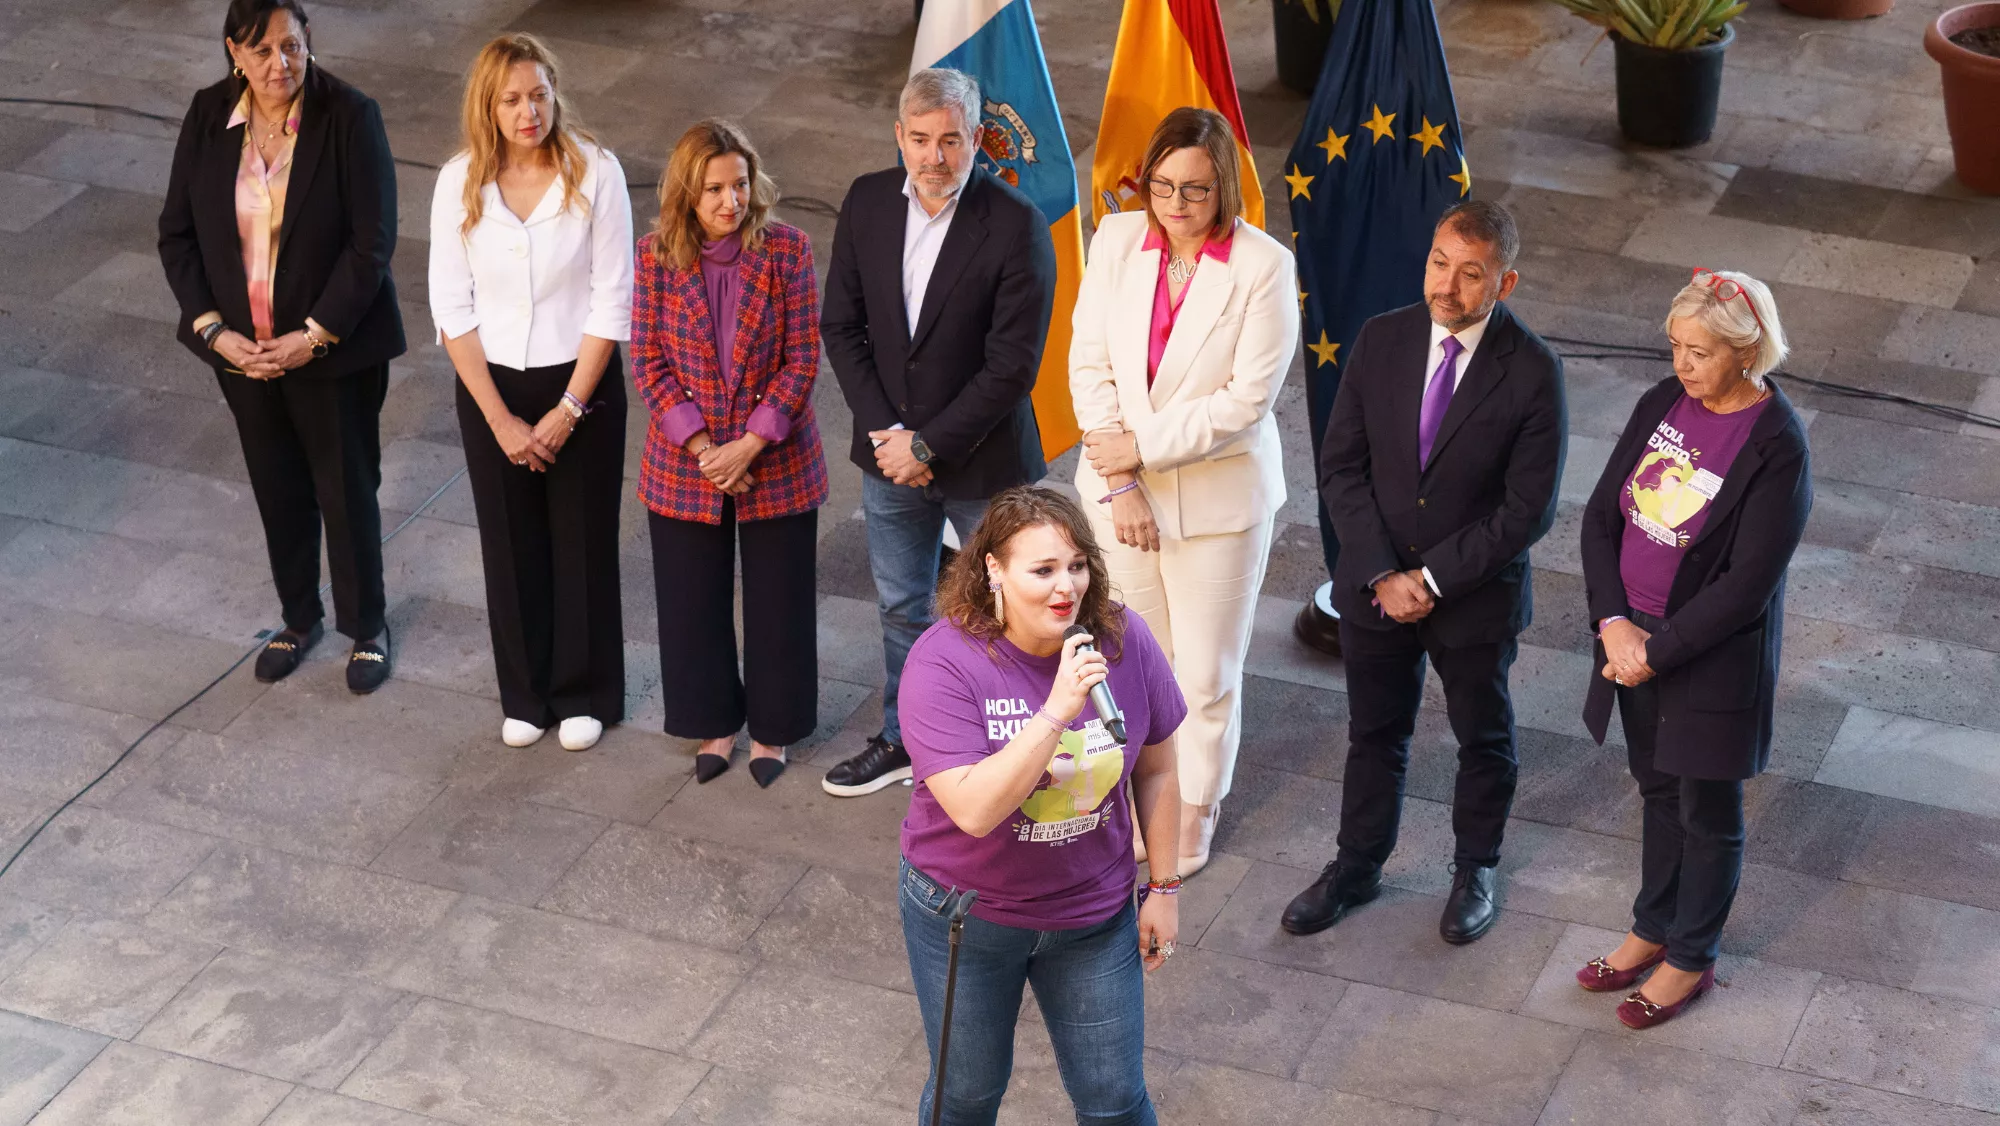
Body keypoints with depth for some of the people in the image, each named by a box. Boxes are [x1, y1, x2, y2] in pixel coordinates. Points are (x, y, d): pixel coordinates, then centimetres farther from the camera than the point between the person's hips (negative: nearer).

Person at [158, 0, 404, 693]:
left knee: (347, 489, 9)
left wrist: (312, 336, -19)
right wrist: (214, 329, -10)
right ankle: (299, 618, 39)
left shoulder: (350, 117, -17)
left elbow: (372, 242, -16)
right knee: (278, 488, 18)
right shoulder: (208, 118, -6)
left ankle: (365, 627, 30)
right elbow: (177, 233, 1)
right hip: (243, 348, 3)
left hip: (333, 345, -3)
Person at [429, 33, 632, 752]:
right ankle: (525, 695, 32)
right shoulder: (460, 182, -9)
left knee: (583, 544, 10)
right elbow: (452, 309, -6)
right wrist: (499, 418, -9)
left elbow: (612, 301, -11)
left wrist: (568, 409, -12)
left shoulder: (594, 173, -14)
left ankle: (584, 695, 29)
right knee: (512, 546, 13)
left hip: (581, 382, -2)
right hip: (491, 388, 2)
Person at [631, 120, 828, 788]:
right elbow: (648, 362, -6)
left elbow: (803, 357, -10)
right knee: (694, 602, 12)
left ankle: (771, 730, 28)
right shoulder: (656, 258, -7)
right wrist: (703, 447, -15)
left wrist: (750, 445, -16)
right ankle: (714, 726, 31)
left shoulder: (786, 251, -10)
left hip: (777, 461, -1)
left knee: (777, 601, 10)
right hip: (684, 463, 1)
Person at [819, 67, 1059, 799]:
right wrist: (885, 432, -10)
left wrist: (928, 445, -18)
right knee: (901, 607, 21)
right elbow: (841, 326, 0)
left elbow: (1012, 365, -20)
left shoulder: (1016, 226, -20)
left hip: (983, 460, -5)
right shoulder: (868, 203, -4)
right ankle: (904, 739, 40)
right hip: (892, 451, 5)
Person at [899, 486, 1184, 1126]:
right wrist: (1057, 710, -39)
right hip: (967, 913, -2)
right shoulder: (943, 661, -24)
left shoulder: (1123, 641, -14)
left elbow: (1155, 770, 0)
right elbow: (975, 809, -32)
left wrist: (1163, 887, 5)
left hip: (1093, 915, 2)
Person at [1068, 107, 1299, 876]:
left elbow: (1246, 400, -18)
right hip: (1120, 489, 3)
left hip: (1217, 496, -3)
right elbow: (1089, 363, -3)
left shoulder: (1264, 267, -16)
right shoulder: (1116, 241, -4)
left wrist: (1142, 450, -16)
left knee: (1206, 673, 8)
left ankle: (1195, 808, 30)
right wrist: (1118, 484, -9)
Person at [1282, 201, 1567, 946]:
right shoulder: (1382, 340, -9)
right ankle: (1356, 867, 38)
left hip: (1476, 596, -2)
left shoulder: (1532, 373, -19)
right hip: (1374, 587, 3)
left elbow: (1527, 510, -18)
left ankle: (1475, 870, 40)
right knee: (1374, 734, 19)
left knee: (1483, 739, 18)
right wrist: (1382, 574, -14)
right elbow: (1341, 466, -6)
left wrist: (1432, 578, -17)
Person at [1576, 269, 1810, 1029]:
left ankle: (1691, 960, 31)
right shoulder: (1663, 403, -3)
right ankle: (1653, 930, 42)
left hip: (1712, 660, -6)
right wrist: (1613, 622, -11)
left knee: (1707, 813, 13)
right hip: (1634, 640, 6)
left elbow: (1747, 583, -22)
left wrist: (1657, 651, -19)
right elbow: (1602, 513, 0)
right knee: (1658, 792, 23)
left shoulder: (1776, 447, -22)